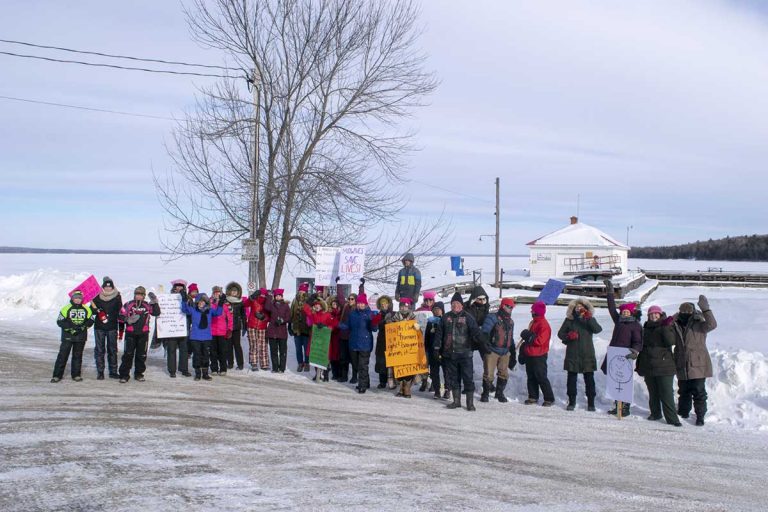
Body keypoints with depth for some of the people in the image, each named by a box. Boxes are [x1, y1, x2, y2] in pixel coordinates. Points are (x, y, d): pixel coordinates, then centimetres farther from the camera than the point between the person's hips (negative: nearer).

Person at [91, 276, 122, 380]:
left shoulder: (117, 297, 3)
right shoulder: (97, 297, 0)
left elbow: (120, 313, 7)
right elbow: (92, 312, 4)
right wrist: (96, 309, -20)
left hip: (112, 327, 1)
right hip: (99, 327, -1)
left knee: (112, 350, 4)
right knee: (99, 350, 1)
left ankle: (113, 371, 11)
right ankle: (100, 372, 7)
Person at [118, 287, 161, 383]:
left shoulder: (147, 306, 6)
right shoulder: (128, 305, 1)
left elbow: (157, 313, -2)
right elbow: (121, 316, 2)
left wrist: (154, 303, -11)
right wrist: (127, 320, -16)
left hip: (143, 334, 2)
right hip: (130, 333, -2)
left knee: (141, 355, 8)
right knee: (128, 354, -3)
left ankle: (139, 373, 20)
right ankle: (124, 375, 3)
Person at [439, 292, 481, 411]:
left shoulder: (467, 317, -1)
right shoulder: (446, 317, 10)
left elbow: (474, 329, -13)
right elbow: (440, 333, 15)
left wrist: (477, 335, -35)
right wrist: (437, 348, 10)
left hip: (464, 353, -4)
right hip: (449, 353, 4)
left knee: (467, 378, -4)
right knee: (453, 378, 11)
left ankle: (470, 402, 4)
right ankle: (456, 401, 22)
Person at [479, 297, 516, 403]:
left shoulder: (510, 322, 16)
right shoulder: (492, 318, -8)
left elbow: (511, 338, 23)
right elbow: (484, 332, -16)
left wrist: (513, 353, 22)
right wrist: (485, 344, -30)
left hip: (505, 352, 6)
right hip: (492, 351, -6)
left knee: (504, 374, 9)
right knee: (488, 374, -4)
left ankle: (500, 393, 24)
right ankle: (485, 393, 11)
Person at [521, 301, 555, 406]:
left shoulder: (543, 324, -17)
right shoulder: (533, 322, 12)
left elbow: (539, 340, -25)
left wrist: (528, 335, -19)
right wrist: (524, 347, 15)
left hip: (538, 356, -9)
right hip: (530, 354, 9)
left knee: (541, 377, -4)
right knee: (531, 377, 12)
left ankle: (549, 399, 3)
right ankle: (533, 397, 20)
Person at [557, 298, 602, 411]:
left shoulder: (590, 319, 4)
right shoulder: (569, 320, 6)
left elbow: (598, 329, -14)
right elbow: (560, 333, 9)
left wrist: (589, 319, -27)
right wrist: (568, 336, -12)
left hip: (587, 355, -1)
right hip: (572, 354, 1)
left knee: (589, 379, 2)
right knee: (571, 379, 5)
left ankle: (591, 403, 9)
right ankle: (571, 402, 16)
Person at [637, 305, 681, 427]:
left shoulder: (667, 327, -1)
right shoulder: (646, 329, 14)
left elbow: (671, 341, -18)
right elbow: (642, 346, 20)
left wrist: (666, 328, -27)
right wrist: (639, 364, 19)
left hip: (664, 366, -5)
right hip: (648, 366, 5)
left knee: (667, 394, -9)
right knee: (653, 393, 13)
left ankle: (672, 418, -8)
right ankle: (655, 413, 26)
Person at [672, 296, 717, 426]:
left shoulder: (699, 325, -6)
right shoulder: (676, 326, 8)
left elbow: (712, 324, -27)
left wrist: (705, 309, -34)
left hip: (698, 365, -5)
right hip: (682, 367, 5)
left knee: (699, 393, -3)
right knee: (683, 392, 18)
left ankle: (700, 416, 6)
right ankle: (683, 412, 33)